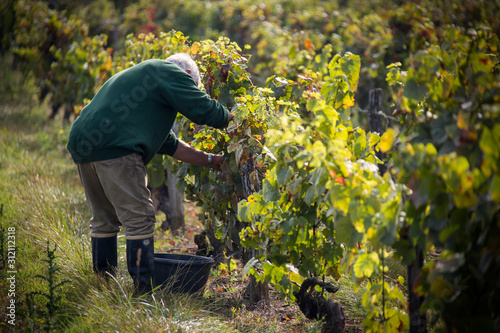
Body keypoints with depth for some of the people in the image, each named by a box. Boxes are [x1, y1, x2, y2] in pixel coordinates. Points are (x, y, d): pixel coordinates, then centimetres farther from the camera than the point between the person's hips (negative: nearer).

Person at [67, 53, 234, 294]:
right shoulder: (171, 73, 8)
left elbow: (168, 144, 35)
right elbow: (202, 110, -2)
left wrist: (208, 160, 35)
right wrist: (232, 119, 18)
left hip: (82, 145, 10)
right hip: (114, 147, -10)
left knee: (104, 220, 18)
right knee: (139, 220, -6)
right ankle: (145, 293, -5)